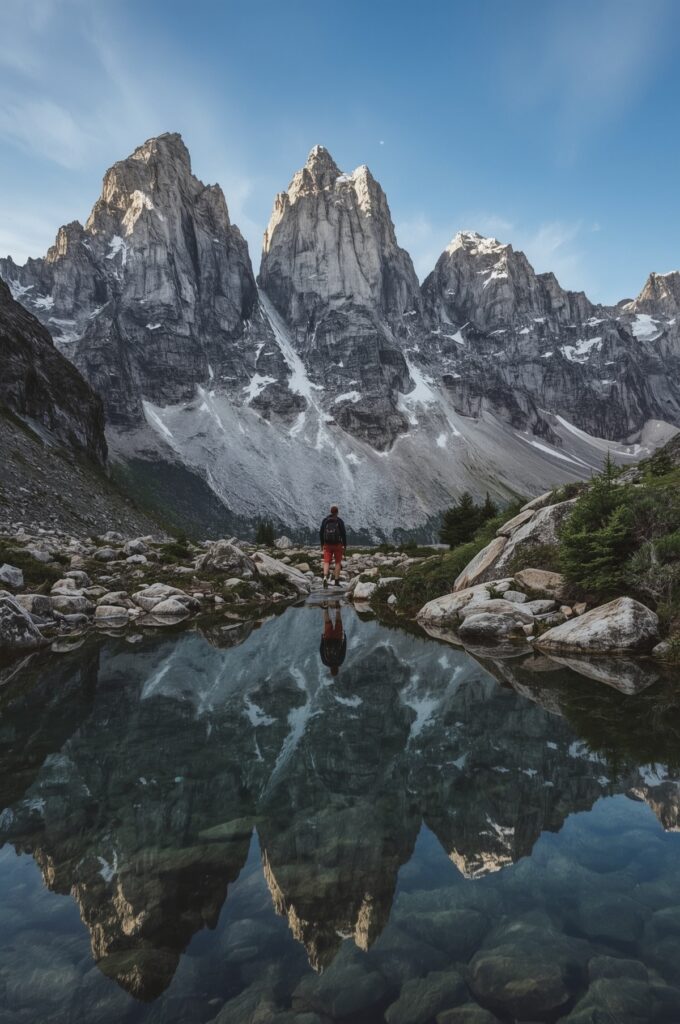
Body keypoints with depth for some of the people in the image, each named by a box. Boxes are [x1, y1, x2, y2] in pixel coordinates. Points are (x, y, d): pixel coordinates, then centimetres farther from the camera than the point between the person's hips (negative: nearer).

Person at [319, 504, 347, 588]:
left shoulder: (325, 520, 2)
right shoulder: (339, 521, -6)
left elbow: (321, 533, 5)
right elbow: (343, 534, -8)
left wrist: (322, 544, 15)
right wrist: (345, 545, 0)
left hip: (327, 545, 2)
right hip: (337, 545, -2)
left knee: (326, 562, 3)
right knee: (338, 562, 11)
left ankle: (325, 577, -21)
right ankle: (336, 581, 12)